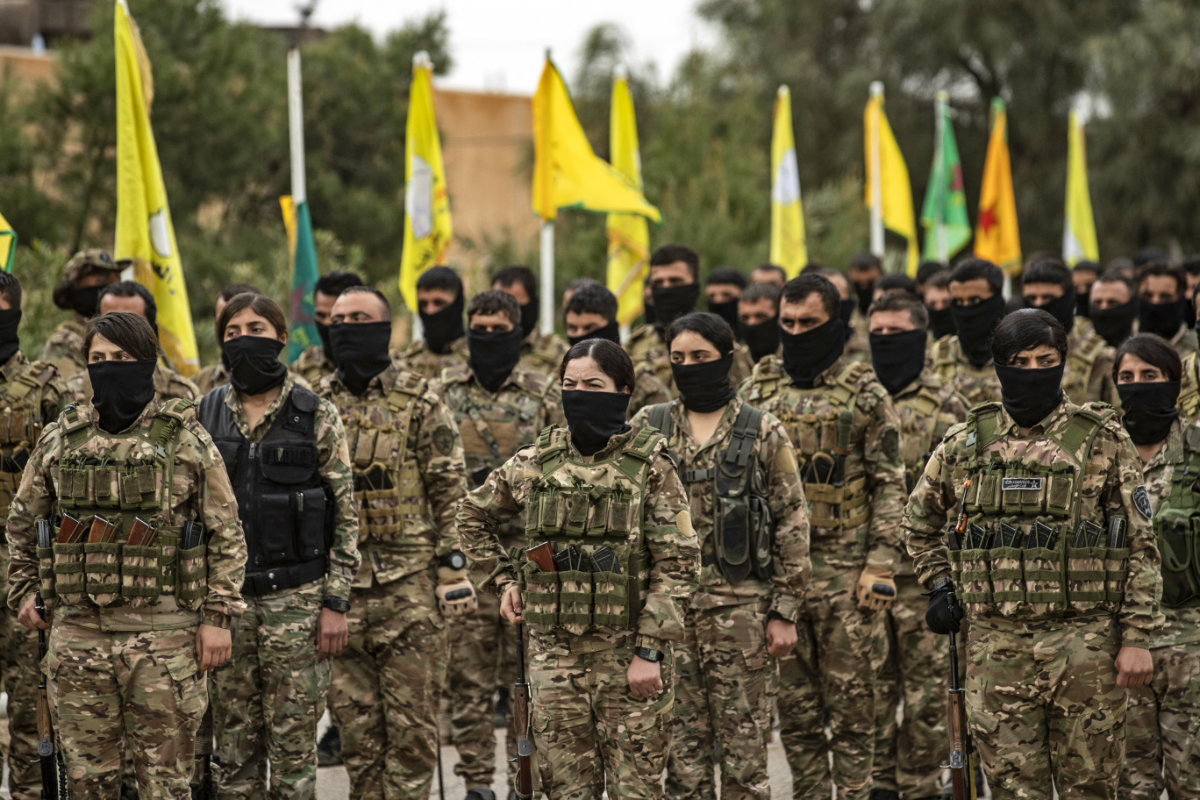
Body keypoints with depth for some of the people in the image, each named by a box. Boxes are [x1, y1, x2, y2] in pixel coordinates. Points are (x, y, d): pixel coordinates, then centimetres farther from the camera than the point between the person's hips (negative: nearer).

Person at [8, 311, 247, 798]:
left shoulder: (185, 440, 0)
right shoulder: (59, 441, 8)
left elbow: (226, 534, 0)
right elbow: (23, 521, 22)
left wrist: (218, 616, -5)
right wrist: (23, 590, 15)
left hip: (164, 636, -3)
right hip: (78, 632, 3)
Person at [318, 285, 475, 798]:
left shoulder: (419, 404, -2)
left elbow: (451, 494, -3)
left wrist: (453, 572, -9)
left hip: (409, 586, -4)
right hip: (338, 585, 4)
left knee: (410, 720, -1)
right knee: (354, 718, 7)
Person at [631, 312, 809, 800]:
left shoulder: (763, 433, 1)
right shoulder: (646, 428, 7)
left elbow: (792, 525, 0)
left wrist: (785, 611, -5)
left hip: (742, 607, -2)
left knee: (744, 742, 1)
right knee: (680, 741, 6)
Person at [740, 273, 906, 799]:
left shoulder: (864, 395, -1)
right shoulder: (758, 391, 9)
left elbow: (889, 485, -2)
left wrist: (881, 564, -10)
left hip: (845, 567, -3)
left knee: (851, 699, 1)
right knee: (794, 701, 8)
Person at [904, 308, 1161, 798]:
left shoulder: (1104, 441, 1)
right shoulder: (965, 445, 8)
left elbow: (1140, 546, 0)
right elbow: (920, 522, 24)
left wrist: (1136, 638, -6)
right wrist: (939, 585, 10)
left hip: (1086, 646, -2)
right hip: (995, 644, 2)